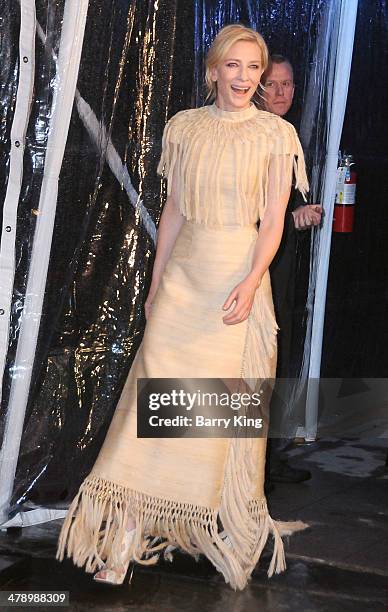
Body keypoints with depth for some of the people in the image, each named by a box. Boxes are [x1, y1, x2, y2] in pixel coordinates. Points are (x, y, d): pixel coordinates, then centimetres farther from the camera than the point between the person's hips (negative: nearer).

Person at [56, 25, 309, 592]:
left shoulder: (277, 134, 0)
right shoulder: (184, 127, 8)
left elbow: (273, 221, -5)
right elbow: (173, 211, 12)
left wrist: (251, 282, -18)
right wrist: (156, 284, 12)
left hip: (239, 276, -2)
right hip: (183, 274, 2)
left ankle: (226, 523, 19)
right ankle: (126, 535, -3)